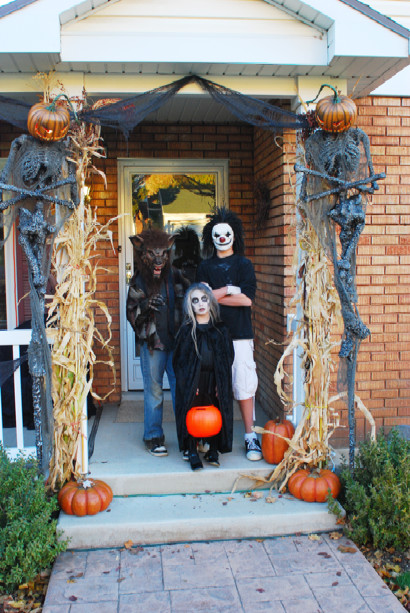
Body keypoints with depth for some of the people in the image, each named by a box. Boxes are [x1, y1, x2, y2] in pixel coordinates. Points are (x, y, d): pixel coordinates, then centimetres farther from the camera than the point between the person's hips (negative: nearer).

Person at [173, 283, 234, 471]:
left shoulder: (220, 330, 3)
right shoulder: (187, 330, -3)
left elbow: (228, 359, 6)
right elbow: (180, 360, -3)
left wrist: (221, 384, -3)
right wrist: (188, 384, -12)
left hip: (216, 382, 2)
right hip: (192, 381, -2)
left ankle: (213, 450, 21)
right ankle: (192, 452, 11)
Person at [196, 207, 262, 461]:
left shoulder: (244, 264, 9)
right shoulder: (205, 267, 14)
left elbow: (248, 298, -5)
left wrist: (215, 295, -3)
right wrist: (230, 290, -5)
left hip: (240, 335, -1)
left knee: (244, 385, -4)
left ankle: (250, 436, 6)